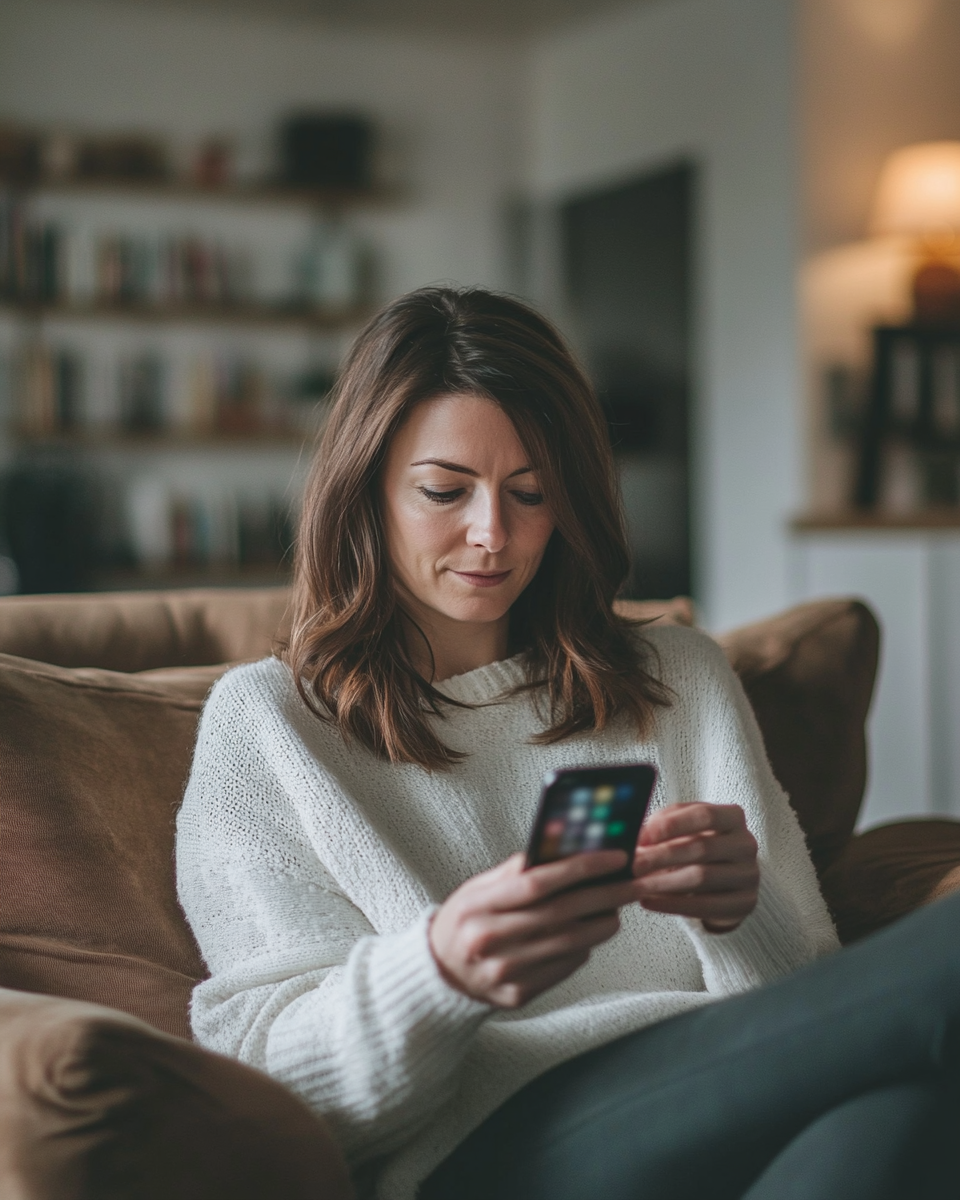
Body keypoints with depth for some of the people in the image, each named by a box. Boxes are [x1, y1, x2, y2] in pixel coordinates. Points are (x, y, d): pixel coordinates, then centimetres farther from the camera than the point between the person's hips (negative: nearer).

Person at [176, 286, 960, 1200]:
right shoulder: (265, 720, 11)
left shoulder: (681, 679, 20)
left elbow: (808, 1004, 11)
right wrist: (441, 971, -22)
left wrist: (742, 909, -13)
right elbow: (280, 1077, 0)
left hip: (737, 1114, 5)